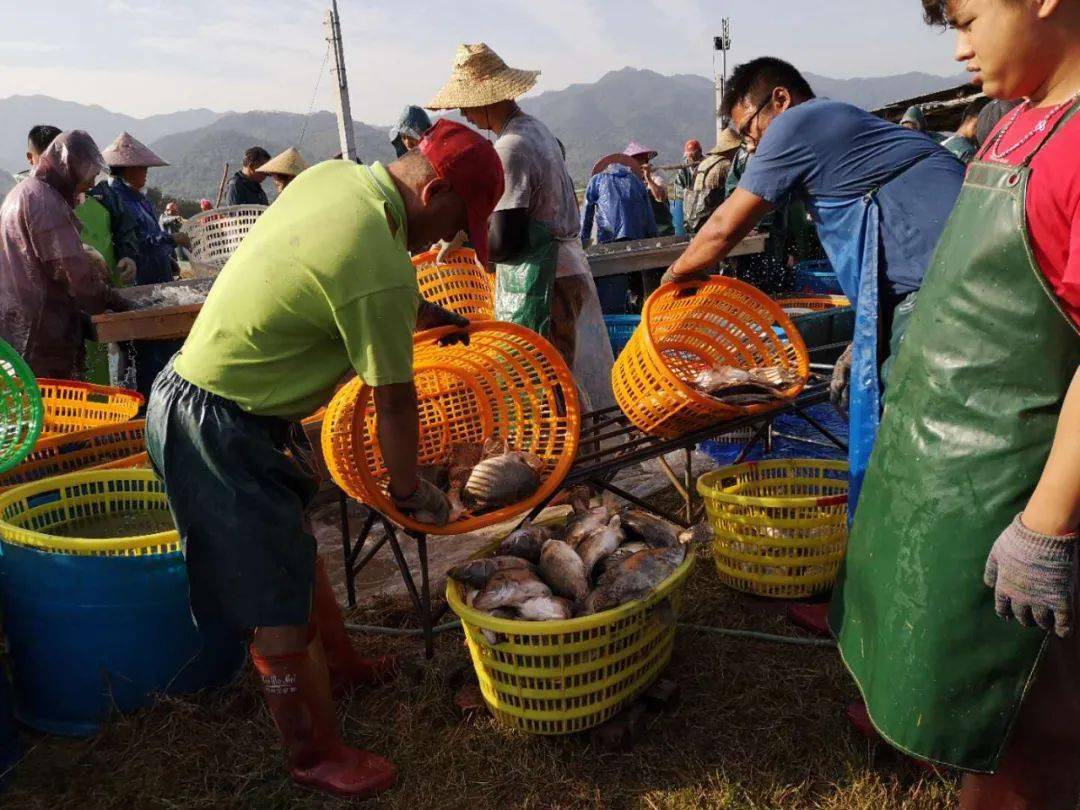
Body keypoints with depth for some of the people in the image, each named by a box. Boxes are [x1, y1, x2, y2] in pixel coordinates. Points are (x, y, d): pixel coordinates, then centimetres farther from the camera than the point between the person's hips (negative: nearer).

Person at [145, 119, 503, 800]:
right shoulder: (381, 271, -27)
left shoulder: (332, 174, -1)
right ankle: (317, 756, 21)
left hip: (189, 394, 10)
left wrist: (423, 312, 25)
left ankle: (341, 661, 46)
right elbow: (394, 401, -15)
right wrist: (410, 491, 0)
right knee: (281, 605, 2)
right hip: (223, 430, -10)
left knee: (296, 543, 25)